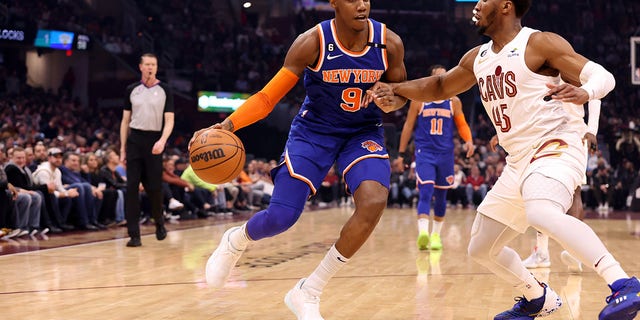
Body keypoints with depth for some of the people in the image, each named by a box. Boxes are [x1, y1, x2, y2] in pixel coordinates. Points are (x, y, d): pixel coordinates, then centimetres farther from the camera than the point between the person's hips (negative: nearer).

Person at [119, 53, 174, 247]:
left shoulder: (164, 90, 1)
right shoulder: (132, 90, 7)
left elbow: (169, 120, -5)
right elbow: (125, 120, 10)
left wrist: (162, 141, -22)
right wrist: (122, 148, 5)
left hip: (154, 141, -2)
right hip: (135, 140, 2)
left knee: (154, 187, 1)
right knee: (132, 187, -5)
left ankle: (159, 222, 30)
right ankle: (134, 234, -3)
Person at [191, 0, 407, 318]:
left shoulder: (389, 42, -14)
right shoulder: (312, 42, -20)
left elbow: (400, 92, 3)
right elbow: (268, 96, -17)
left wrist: (390, 101, -22)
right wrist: (229, 124, -32)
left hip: (363, 133, 2)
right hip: (314, 131, -2)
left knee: (374, 201, -27)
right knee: (280, 216, -12)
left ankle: (308, 292, -12)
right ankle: (234, 241, 30)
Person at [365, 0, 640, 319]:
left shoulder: (540, 43, -8)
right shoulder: (477, 59, 13)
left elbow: (603, 76, -11)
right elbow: (439, 87, 29)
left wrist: (583, 93, -33)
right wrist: (395, 88, 13)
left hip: (555, 148, -8)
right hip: (519, 162, 9)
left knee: (541, 213, -39)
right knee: (481, 249, 13)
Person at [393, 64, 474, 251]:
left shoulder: (454, 101, 4)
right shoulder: (419, 100, 0)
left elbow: (462, 124, 10)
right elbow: (408, 126, 5)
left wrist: (469, 141, -11)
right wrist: (401, 154, 5)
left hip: (445, 154, 3)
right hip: (424, 152, -3)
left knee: (441, 196, 12)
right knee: (425, 192, -19)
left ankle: (436, 235, 26)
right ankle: (423, 233, -30)